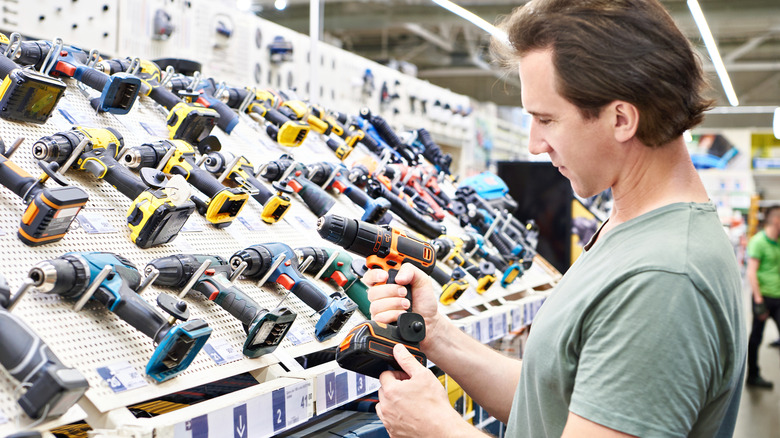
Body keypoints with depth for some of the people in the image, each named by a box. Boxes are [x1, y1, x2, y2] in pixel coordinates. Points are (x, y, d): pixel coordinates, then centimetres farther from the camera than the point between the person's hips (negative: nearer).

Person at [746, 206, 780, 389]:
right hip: (764, 296, -6)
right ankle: (753, 375, 18)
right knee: (756, 337, 6)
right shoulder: (758, 241, -11)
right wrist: (758, 300, -18)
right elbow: (751, 272, -14)